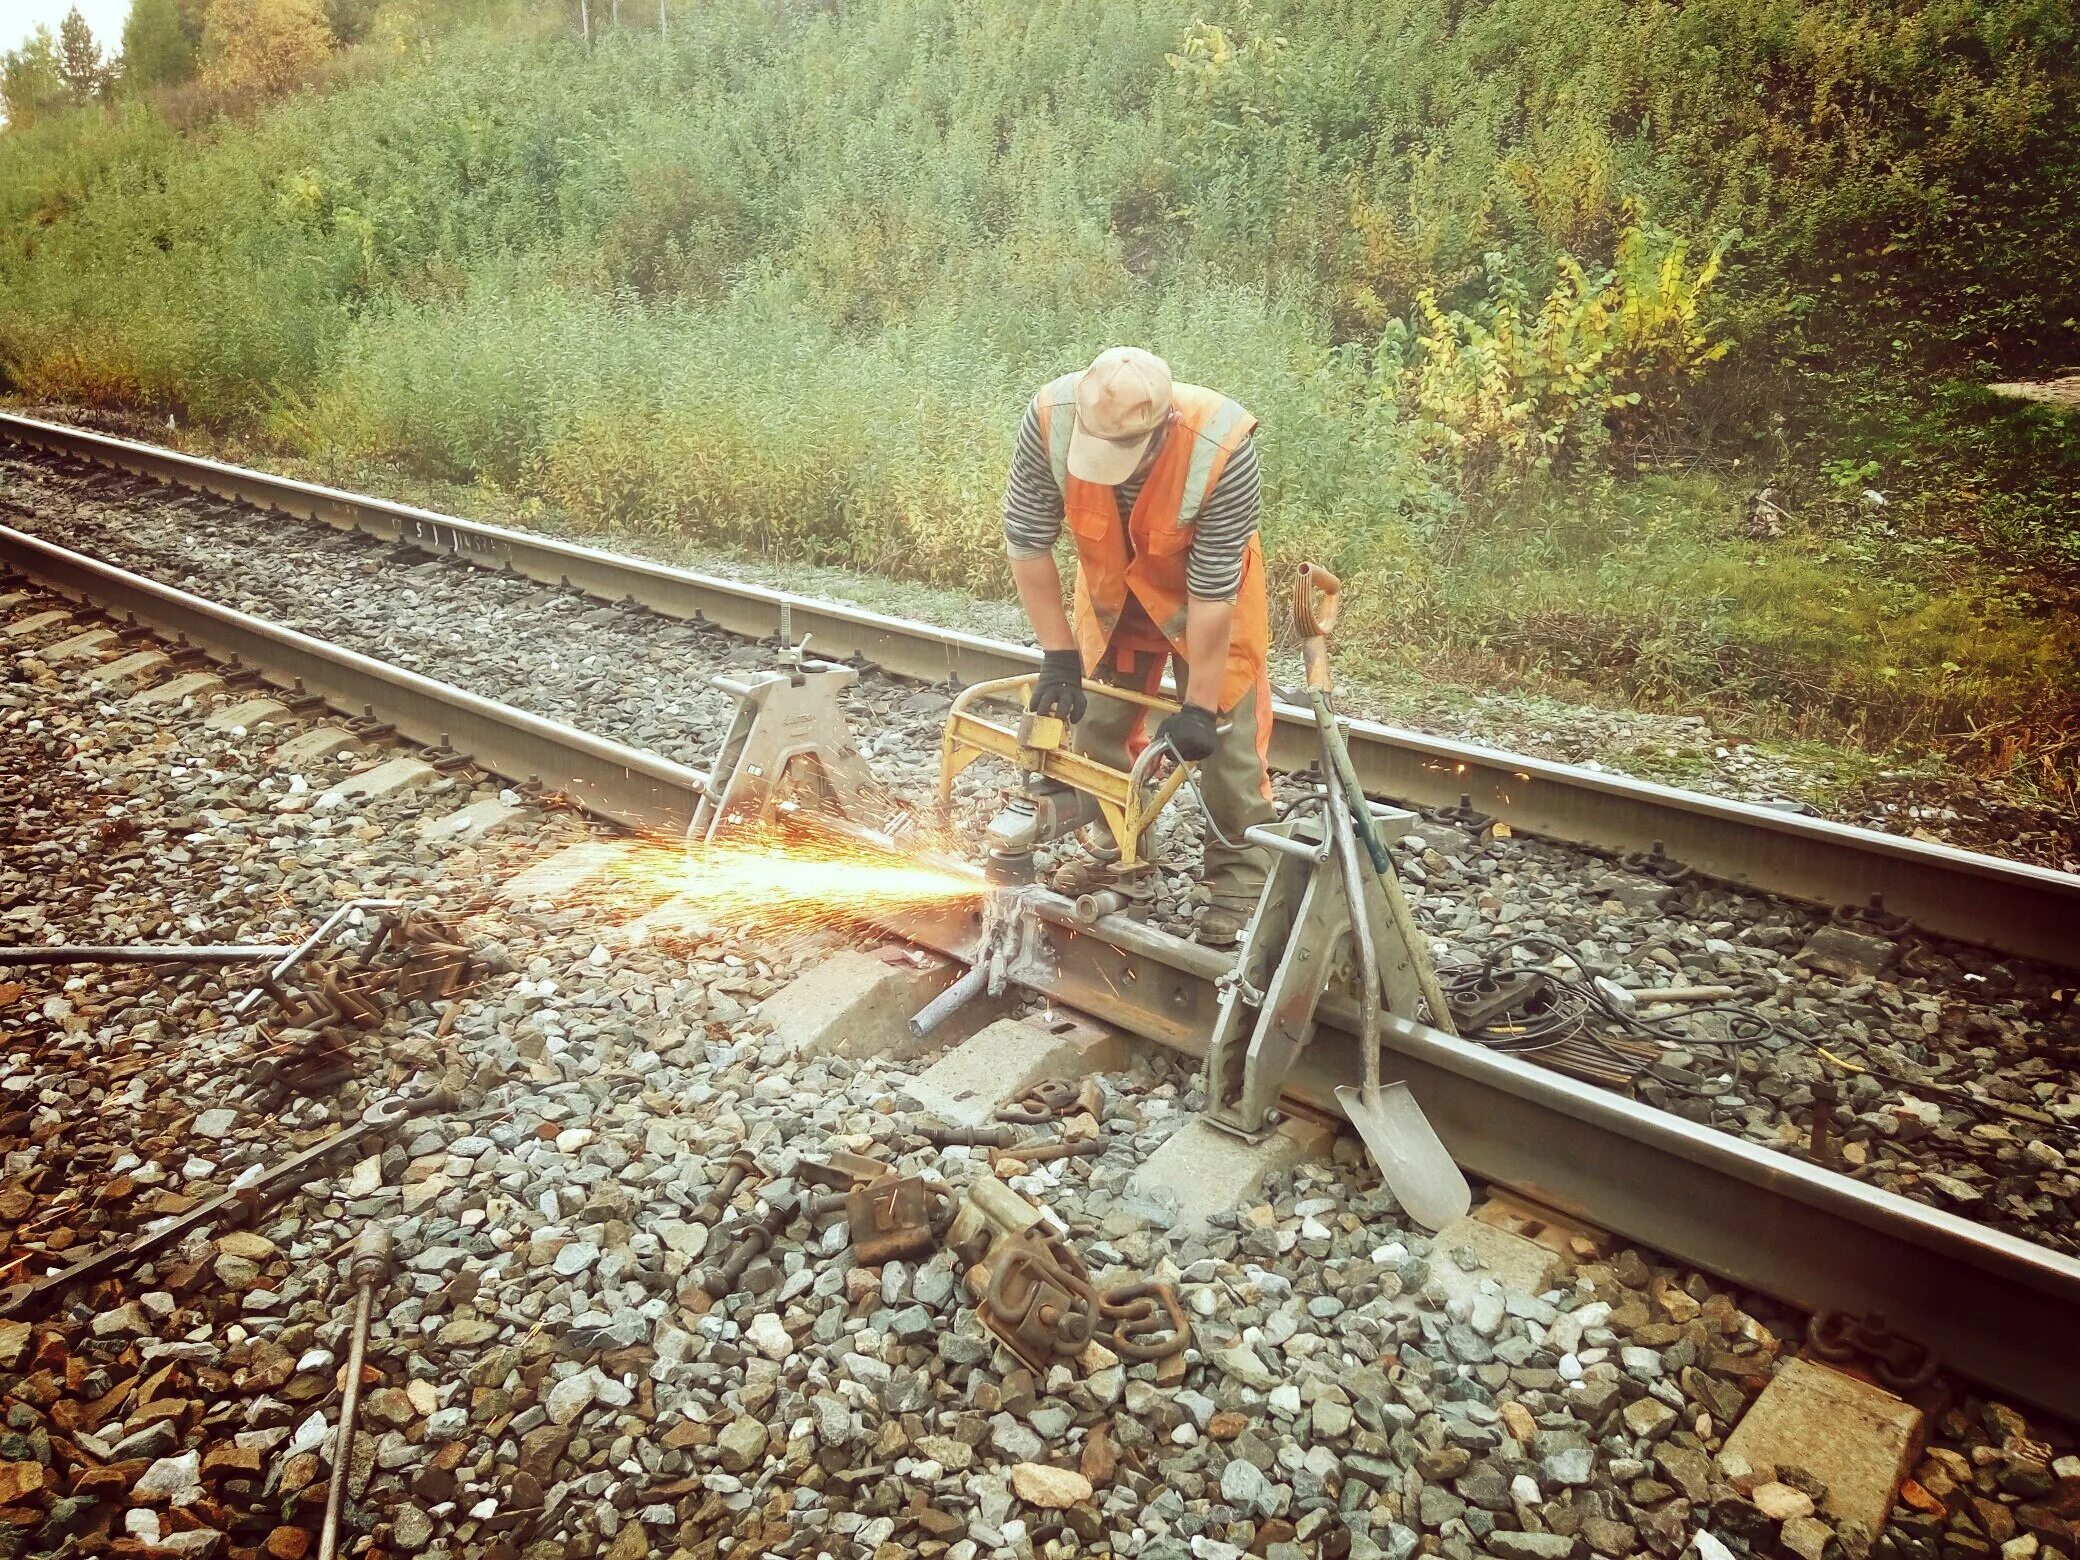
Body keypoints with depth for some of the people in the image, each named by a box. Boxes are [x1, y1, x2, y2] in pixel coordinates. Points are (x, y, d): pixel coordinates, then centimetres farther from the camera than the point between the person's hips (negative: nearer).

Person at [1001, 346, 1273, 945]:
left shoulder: (1221, 448, -40)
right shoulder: (1050, 418, -33)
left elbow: (1212, 588, -31)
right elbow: (1027, 542, -21)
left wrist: (1197, 707, -25)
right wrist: (1058, 658, -18)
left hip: (1207, 590, -3)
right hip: (1112, 588, 4)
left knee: (1225, 730, -3)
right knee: (1099, 721, 11)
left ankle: (1238, 874, 12)